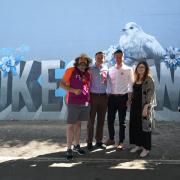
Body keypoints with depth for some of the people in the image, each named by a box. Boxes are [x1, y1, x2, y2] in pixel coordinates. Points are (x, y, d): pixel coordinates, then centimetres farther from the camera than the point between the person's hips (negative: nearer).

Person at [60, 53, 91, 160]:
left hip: (85, 103, 5)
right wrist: (73, 90, -17)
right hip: (73, 103, -5)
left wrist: (88, 98, 7)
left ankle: (76, 146, 26)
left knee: (78, 124, 15)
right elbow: (62, 84, -5)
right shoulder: (71, 71, -5)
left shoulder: (88, 73, 10)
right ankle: (69, 149, 7)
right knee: (71, 125, -1)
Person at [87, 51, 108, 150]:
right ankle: (89, 142, 11)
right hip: (93, 96, -3)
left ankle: (99, 141, 20)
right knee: (91, 120, 1)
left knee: (101, 120, 9)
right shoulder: (90, 69, 0)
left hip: (103, 96, 4)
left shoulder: (105, 69, 10)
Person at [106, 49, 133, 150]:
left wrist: (129, 98, -10)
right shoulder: (110, 70, 9)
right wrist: (108, 96, 4)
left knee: (122, 120, 4)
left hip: (123, 97, -3)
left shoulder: (128, 70, -1)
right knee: (110, 119, 8)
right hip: (112, 97, 3)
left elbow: (131, 85, -4)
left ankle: (121, 142, 15)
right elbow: (109, 84, 10)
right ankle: (111, 138, 26)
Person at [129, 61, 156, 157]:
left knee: (144, 126, 0)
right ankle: (138, 144, 25)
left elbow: (150, 94, -15)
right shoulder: (136, 79, 13)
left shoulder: (149, 80, -9)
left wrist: (146, 107, -21)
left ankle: (146, 148, 13)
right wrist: (130, 102, 9)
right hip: (135, 106, 7)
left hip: (144, 106, -7)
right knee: (135, 126, 10)